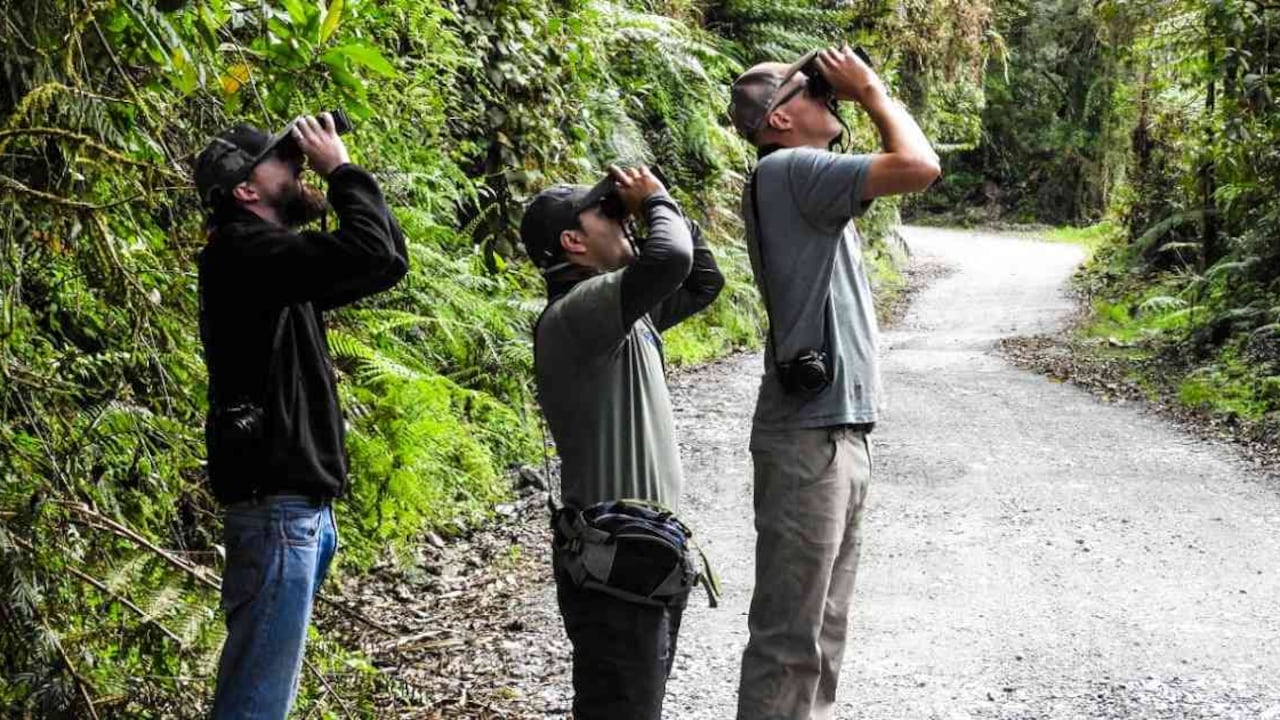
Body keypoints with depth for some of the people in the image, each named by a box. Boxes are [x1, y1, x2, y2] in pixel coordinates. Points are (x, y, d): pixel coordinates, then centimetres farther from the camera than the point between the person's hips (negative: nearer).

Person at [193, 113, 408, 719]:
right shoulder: (246, 251, -13)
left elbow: (390, 261, 19)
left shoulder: (275, 261, 16)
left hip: (299, 503, 10)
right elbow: (373, 254, -24)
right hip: (277, 507, -10)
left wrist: (337, 180, 10)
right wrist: (340, 169, -9)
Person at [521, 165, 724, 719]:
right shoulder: (572, 312, -18)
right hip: (611, 557, -10)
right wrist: (657, 202, -11)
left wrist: (663, 208, 11)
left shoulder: (620, 310, 13)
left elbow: (704, 280, 25)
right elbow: (670, 259, -33)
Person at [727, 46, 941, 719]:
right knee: (789, 635, -5)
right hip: (808, 436, -10)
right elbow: (919, 167, -18)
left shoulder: (801, 182, 17)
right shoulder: (787, 169, -13)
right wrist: (871, 89, -6)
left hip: (838, 430, 10)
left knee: (821, 628, 16)